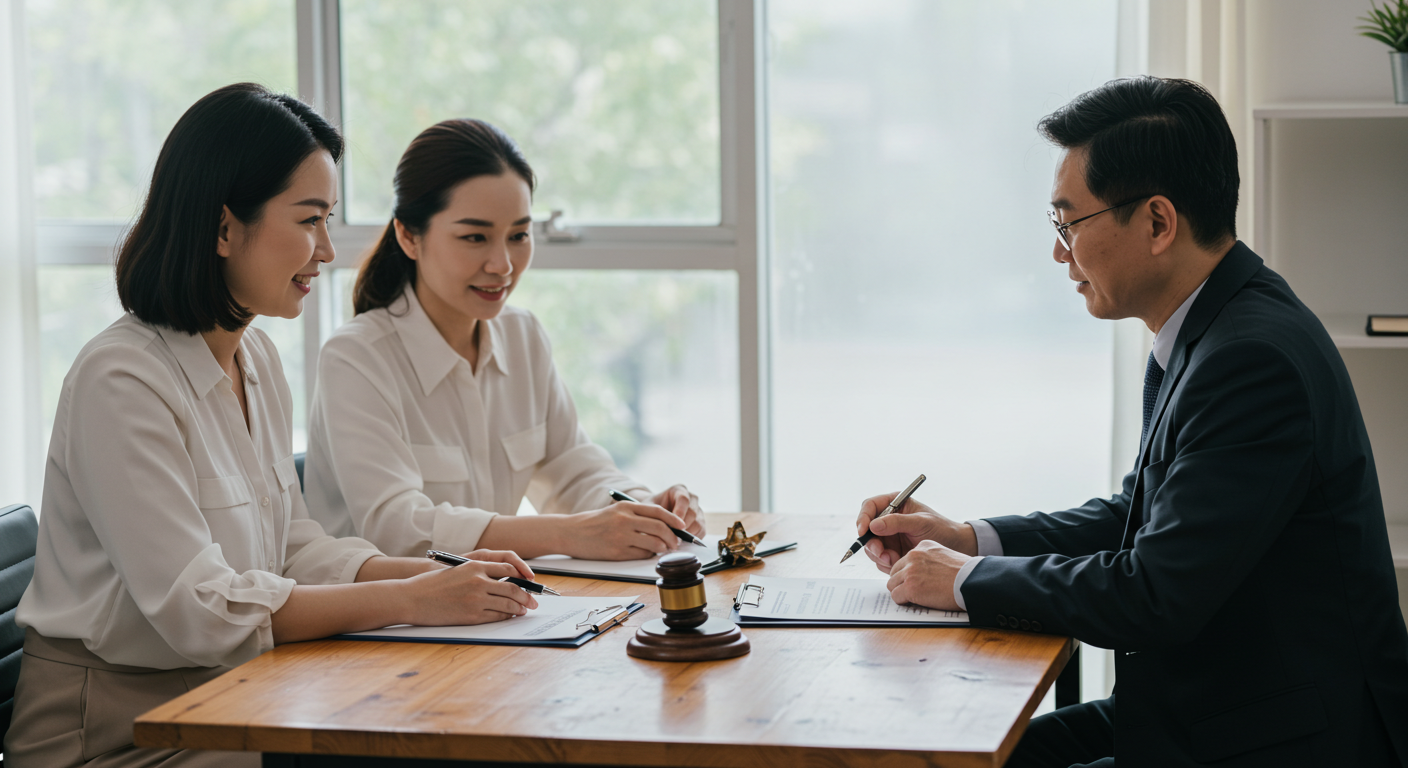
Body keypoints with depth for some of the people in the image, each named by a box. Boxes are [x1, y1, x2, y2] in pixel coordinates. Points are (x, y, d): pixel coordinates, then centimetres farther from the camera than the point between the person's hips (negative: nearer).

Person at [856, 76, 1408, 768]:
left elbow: (1157, 594, -26)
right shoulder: (1212, 329, 8)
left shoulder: (1257, 359, -24)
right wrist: (966, 538, 8)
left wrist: (969, 581, -13)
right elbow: (1138, 518, 19)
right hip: (1198, 710, 9)